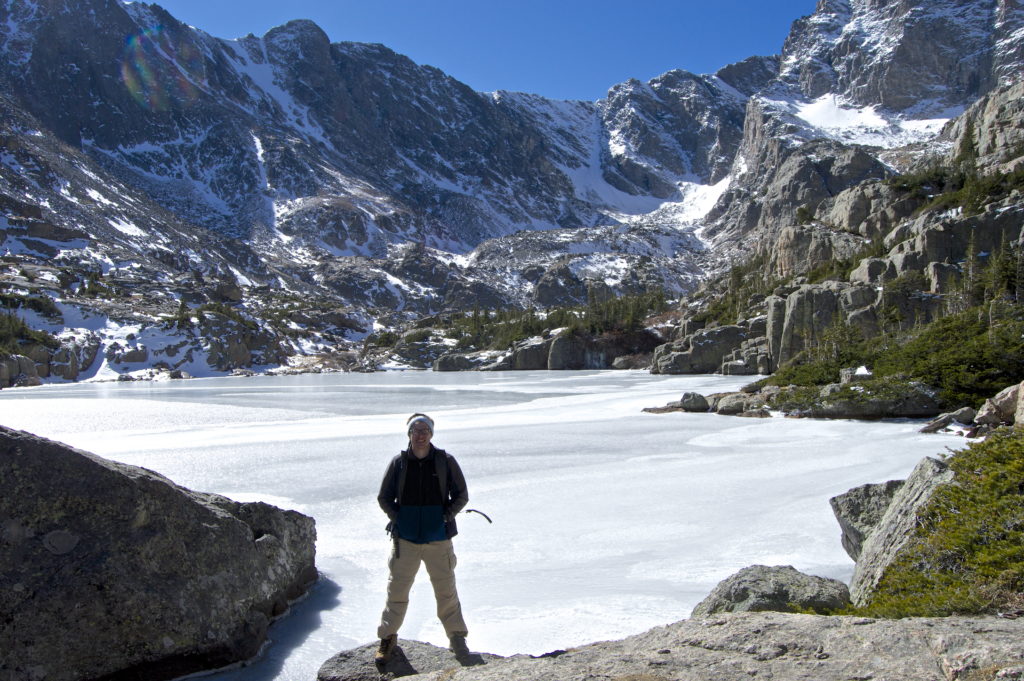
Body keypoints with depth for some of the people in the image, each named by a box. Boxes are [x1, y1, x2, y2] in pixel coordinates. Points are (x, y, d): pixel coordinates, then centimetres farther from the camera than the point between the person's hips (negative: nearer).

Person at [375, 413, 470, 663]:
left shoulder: (446, 462, -2)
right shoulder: (398, 463, 0)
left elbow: (461, 495, 5)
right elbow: (384, 498, 9)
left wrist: (447, 515, -7)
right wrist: (397, 517, -4)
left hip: (438, 539, 0)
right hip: (405, 539, 1)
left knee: (446, 591, 7)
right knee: (397, 590, 5)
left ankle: (457, 637, 24)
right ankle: (388, 638, 24)